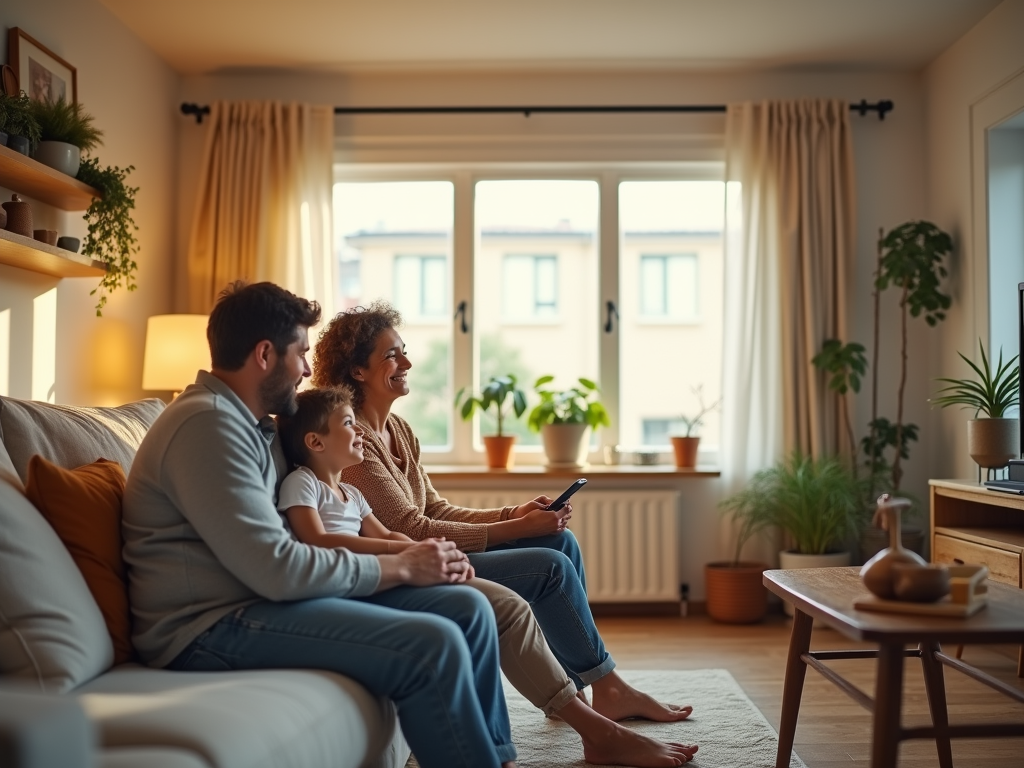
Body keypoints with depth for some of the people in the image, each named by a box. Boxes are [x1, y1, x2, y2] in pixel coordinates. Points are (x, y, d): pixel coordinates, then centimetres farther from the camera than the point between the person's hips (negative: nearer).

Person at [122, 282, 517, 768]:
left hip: (261, 597, 10)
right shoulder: (207, 423, -15)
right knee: (433, 645, -23)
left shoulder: (252, 425, 18)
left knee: (467, 608, 1)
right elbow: (277, 570, -23)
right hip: (211, 626, -10)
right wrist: (400, 566, -11)